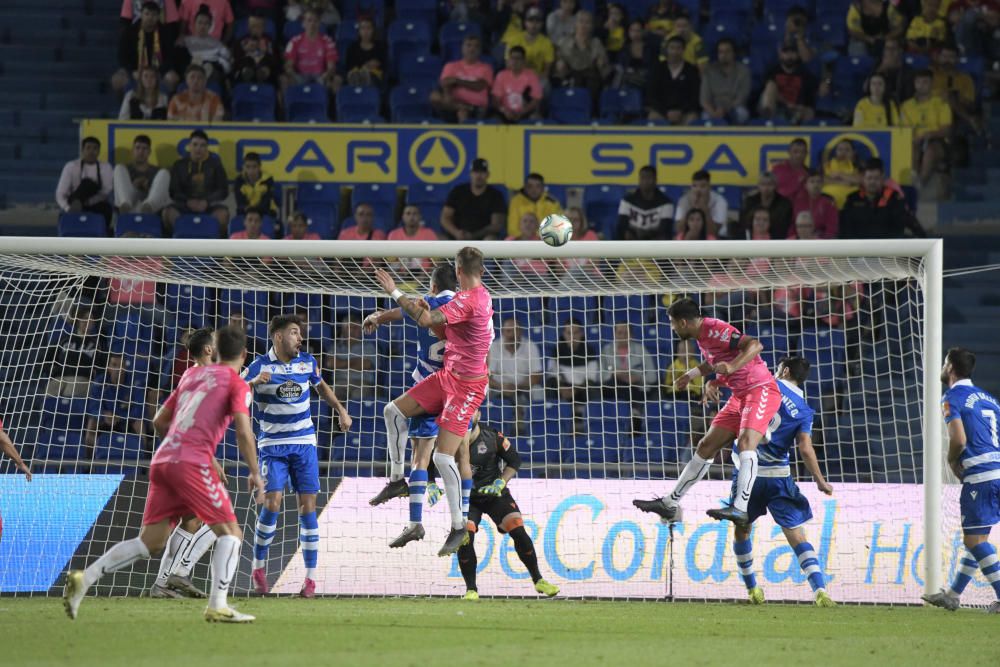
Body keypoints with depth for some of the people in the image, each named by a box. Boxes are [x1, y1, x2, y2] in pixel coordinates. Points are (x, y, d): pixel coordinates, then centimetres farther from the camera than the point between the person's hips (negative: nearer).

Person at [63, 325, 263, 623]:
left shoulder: (192, 375, 24)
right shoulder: (236, 384, 3)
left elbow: (159, 421, 28)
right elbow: (243, 432, -8)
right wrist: (255, 473, -1)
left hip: (162, 461, 7)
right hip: (192, 463, -7)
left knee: (150, 542, 9)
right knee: (230, 532, 0)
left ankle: (84, 579, -3)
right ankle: (217, 606, -13)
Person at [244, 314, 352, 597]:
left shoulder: (307, 362, 5)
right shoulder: (259, 366, -8)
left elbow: (321, 386, 25)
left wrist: (340, 410, 17)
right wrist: (254, 383, -31)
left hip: (304, 445, 3)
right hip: (272, 446, -3)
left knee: (307, 507, -3)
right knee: (272, 504, -14)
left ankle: (311, 578, 1)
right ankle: (258, 568, 5)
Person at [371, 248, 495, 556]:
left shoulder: (467, 299, -23)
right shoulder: (481, 295, 8)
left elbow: (425, 319, -30)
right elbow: (448, 334, 14)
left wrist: (395, 292, -21)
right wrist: (429, 315, -2)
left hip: (466, 385, -10)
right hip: (448, 376, 10)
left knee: (443, 456, -13)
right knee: (394, 411, 13)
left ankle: (459, 527, -4)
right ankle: (397, 480, 23)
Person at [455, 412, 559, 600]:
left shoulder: (492, 436, -13)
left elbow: (515, 460, -4)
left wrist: (501, 482, -17)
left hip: (494, 493, 0)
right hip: (466, 497, 0)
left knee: (518, 531, -10)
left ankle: (538, 580, 6)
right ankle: (471, 590, -6)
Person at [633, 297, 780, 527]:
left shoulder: (716, 330, -18)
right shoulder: (702, 337, 11)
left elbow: (755, 345, -30)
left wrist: (732, 366, -42)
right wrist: (691, 375, 41)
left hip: (760, 390, -10)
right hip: (739, 396, 10)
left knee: (746, 442, -29)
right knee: (706, 446, 10)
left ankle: (740, 509, -39)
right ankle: (670, 504, 16)